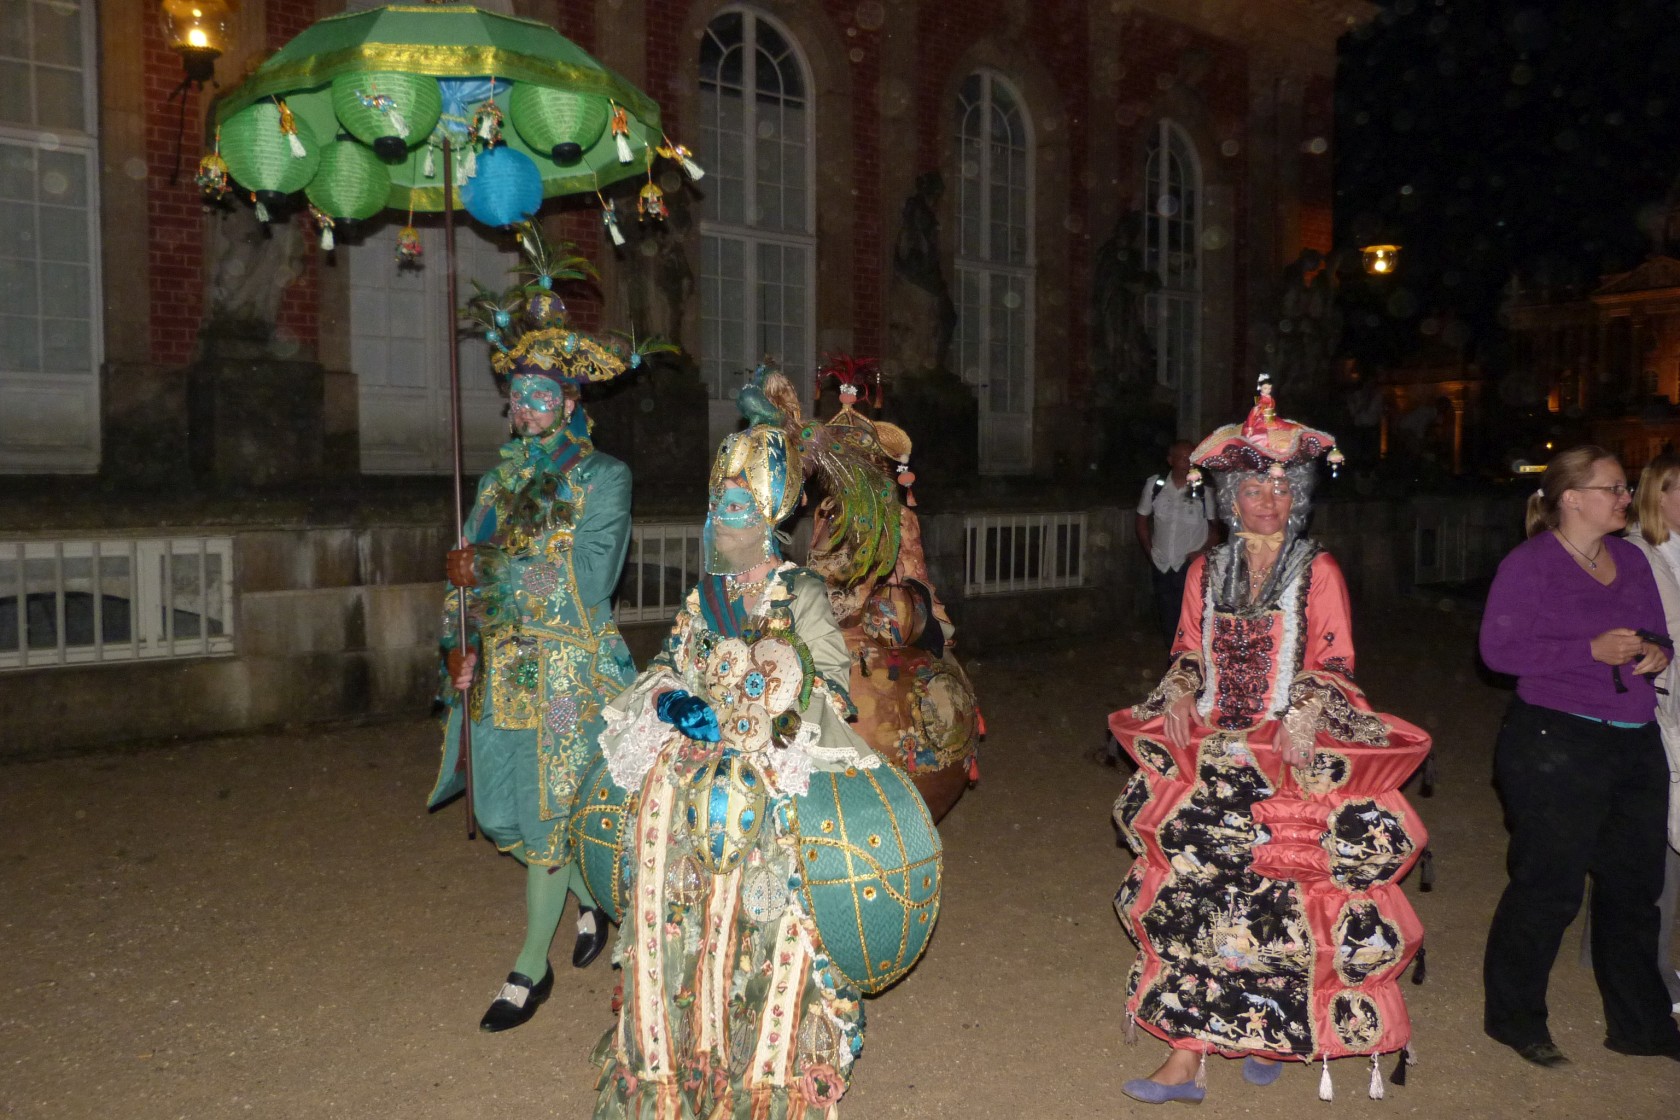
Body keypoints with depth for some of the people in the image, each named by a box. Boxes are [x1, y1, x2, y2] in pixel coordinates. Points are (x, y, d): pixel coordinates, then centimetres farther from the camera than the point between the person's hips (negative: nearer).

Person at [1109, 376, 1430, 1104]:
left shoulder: (1318, 572, 4)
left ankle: (1268, 1031, 19)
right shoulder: (1206, 571, 12)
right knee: (1194, 890, -4)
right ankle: (1186, 1057, 1)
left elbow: (1334, 662, 1)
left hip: (1290, 755, -2)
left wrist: (1308, 709, -17)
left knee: (1277, 898, -4)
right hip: (1211, 754, 2)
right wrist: (1179, 691, -4)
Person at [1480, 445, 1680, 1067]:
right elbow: (1498, 647, -13)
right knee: (1549, 886, 0)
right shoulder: (1530, 564, -7)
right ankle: (1513, 1016, 18)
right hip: (1556, 743, -7)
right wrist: (1592, 649, -19)